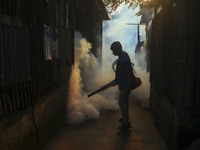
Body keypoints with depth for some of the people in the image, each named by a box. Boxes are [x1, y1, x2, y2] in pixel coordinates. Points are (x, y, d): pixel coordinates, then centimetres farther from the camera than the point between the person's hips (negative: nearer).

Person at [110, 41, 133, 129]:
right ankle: (125, 119, 34)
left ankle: (126, 123, 8)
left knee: (122, 102, -2)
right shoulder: (123, 55, 8)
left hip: (125, 85, -10)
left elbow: (129, 74, -25)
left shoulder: (124, 59, -25)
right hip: (123, 83, 10)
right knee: (124, 102, 20)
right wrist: (117, 80, 25)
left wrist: (127, 87, -22)